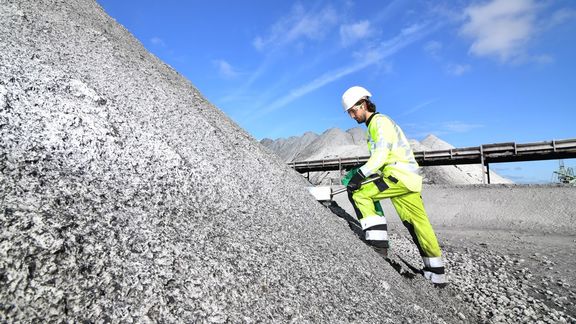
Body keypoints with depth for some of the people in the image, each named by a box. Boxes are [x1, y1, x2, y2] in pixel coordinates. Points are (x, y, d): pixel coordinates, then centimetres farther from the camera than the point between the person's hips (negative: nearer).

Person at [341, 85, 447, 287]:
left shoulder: (380, 121, -7)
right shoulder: (374, 125, 23)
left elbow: (381, 154, -20)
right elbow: (381, 158, 23)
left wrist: (360, 174, -25)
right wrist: (362, 174, 13)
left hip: (401, 176, -10)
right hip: (406, 179, 10)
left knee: (359, 194, -16)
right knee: (419, 225, 13)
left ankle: (378, 242, -14)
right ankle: (436, 274, 24)